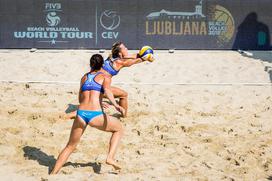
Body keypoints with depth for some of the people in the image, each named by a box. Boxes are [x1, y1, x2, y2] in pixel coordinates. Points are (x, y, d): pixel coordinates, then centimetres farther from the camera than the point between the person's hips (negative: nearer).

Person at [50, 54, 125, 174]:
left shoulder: (84, 77, 23)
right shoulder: (105, 77, 10)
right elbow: (107, 90, -12)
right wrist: (115, 105, -26)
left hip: (81, 114, 4)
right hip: (95, 115, -4)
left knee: (70, 146, 19)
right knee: (119, 129, 22)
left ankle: (53, 174, 14)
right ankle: (110, 158, 7)